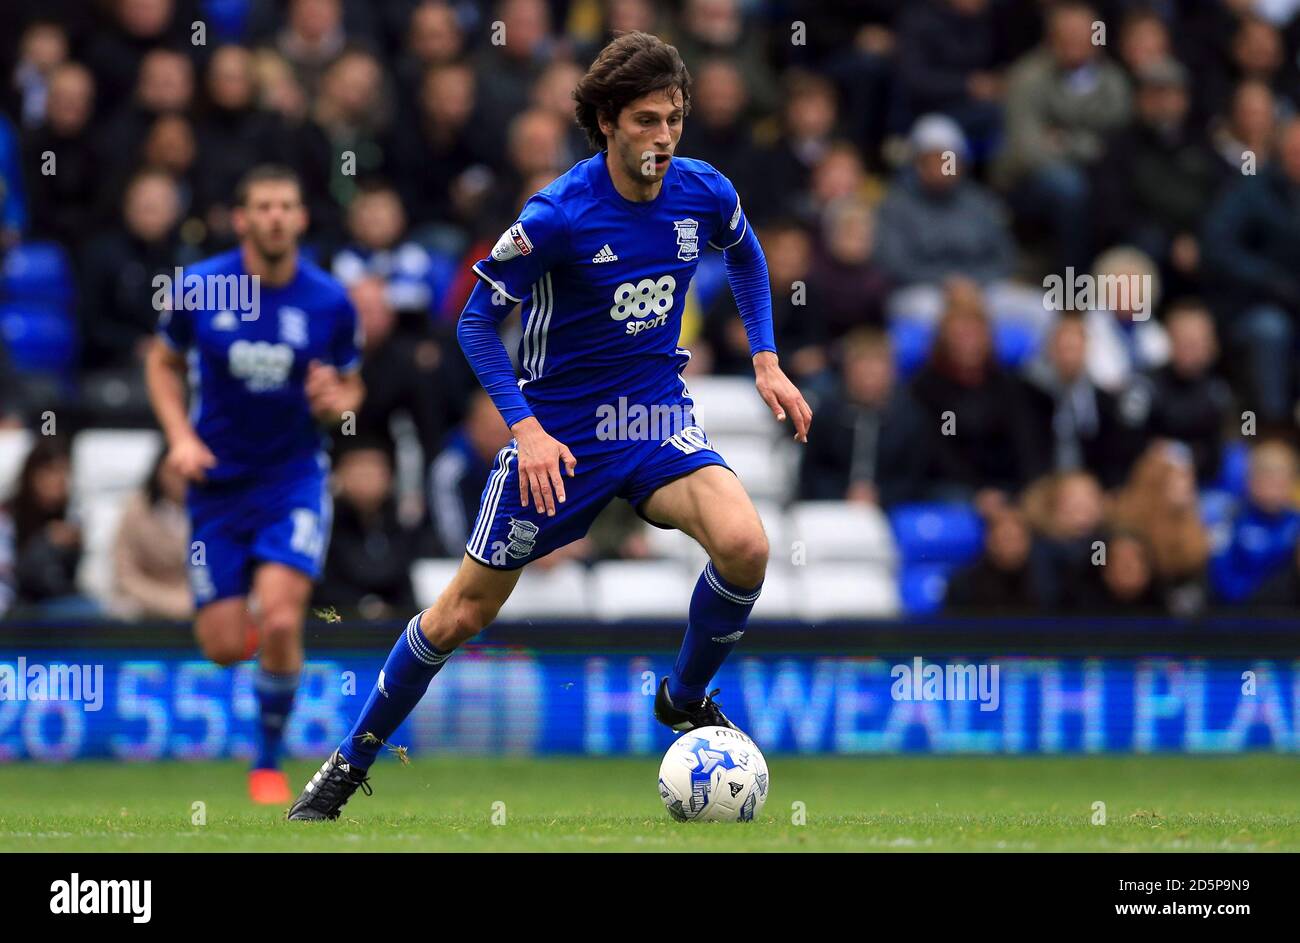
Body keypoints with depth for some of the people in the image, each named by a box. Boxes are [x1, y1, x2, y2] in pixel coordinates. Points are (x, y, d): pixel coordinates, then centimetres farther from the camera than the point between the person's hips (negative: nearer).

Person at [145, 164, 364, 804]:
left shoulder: (329, 302, -8)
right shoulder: (198, 288, -8)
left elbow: (350, 390, 6)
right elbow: (163, 362, 9)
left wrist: (336, 401, -19)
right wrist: (180, 436, -7)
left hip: (294, 480, -1)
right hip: (218, 482, 1)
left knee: (280, 624, -19)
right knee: (224, 648, 1)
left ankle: (268, 762, 2)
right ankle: (253, 613, 41)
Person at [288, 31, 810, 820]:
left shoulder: (704, 193, -8)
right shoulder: (558, 215, -21)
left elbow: (746, 255, 17)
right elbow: (478, 320, -11)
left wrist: (767, 362, 9)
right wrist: (526, 428, -20)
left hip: (658, 416, 3)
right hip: (560, 430, -3)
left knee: (744, 544, -26)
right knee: (465, 611, 3)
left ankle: (686, 698, 1)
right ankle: (353, 760, 22)